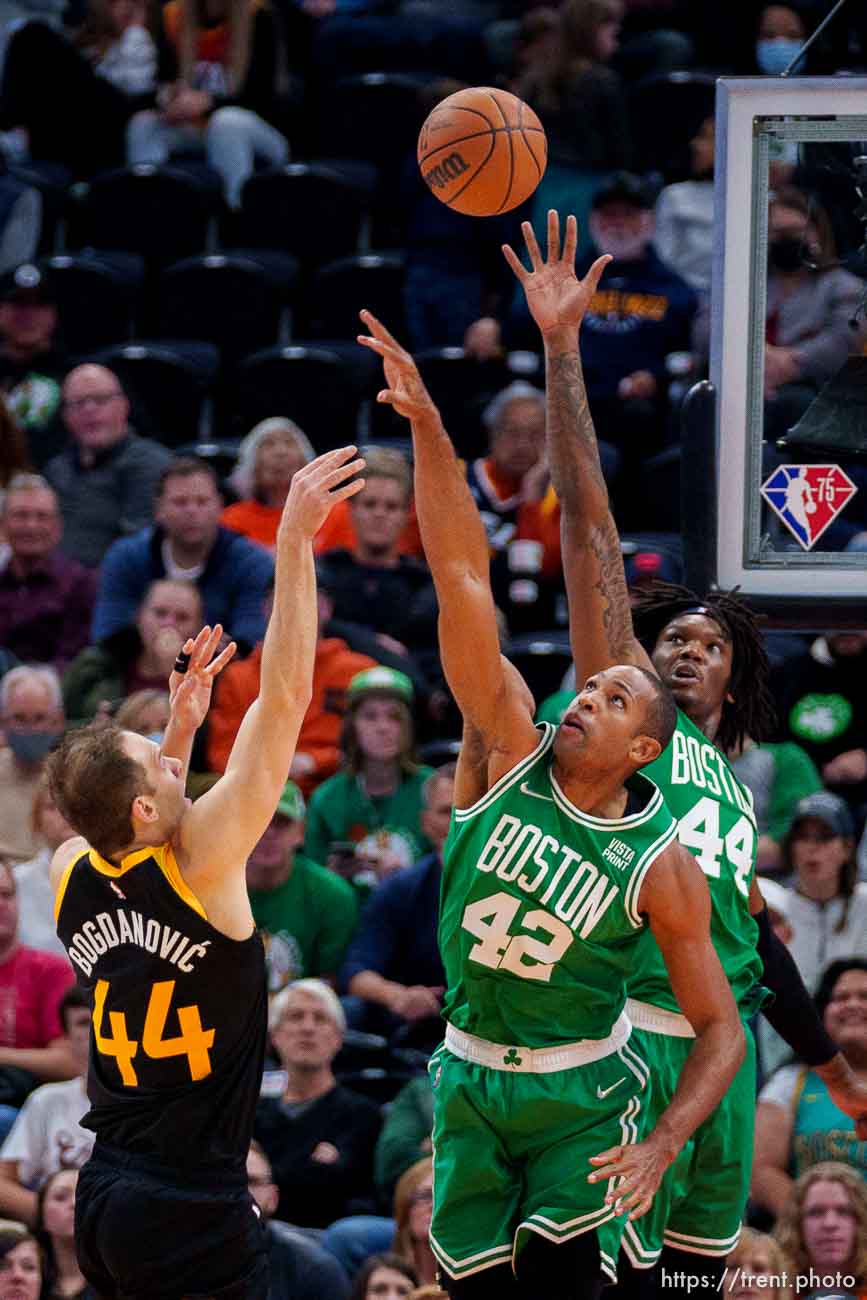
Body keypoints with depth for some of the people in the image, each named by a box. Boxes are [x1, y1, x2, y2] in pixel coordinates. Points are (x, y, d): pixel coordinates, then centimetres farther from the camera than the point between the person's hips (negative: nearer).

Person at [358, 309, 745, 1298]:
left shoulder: (661, 866, -12)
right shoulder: (510, 752, -8)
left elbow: (721, 1028, -6)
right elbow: (463, 579, -16)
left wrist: (660, 1146, -22)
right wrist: (426, 425, -23)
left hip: (583, 1095, -3)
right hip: (470, 1078, 3)